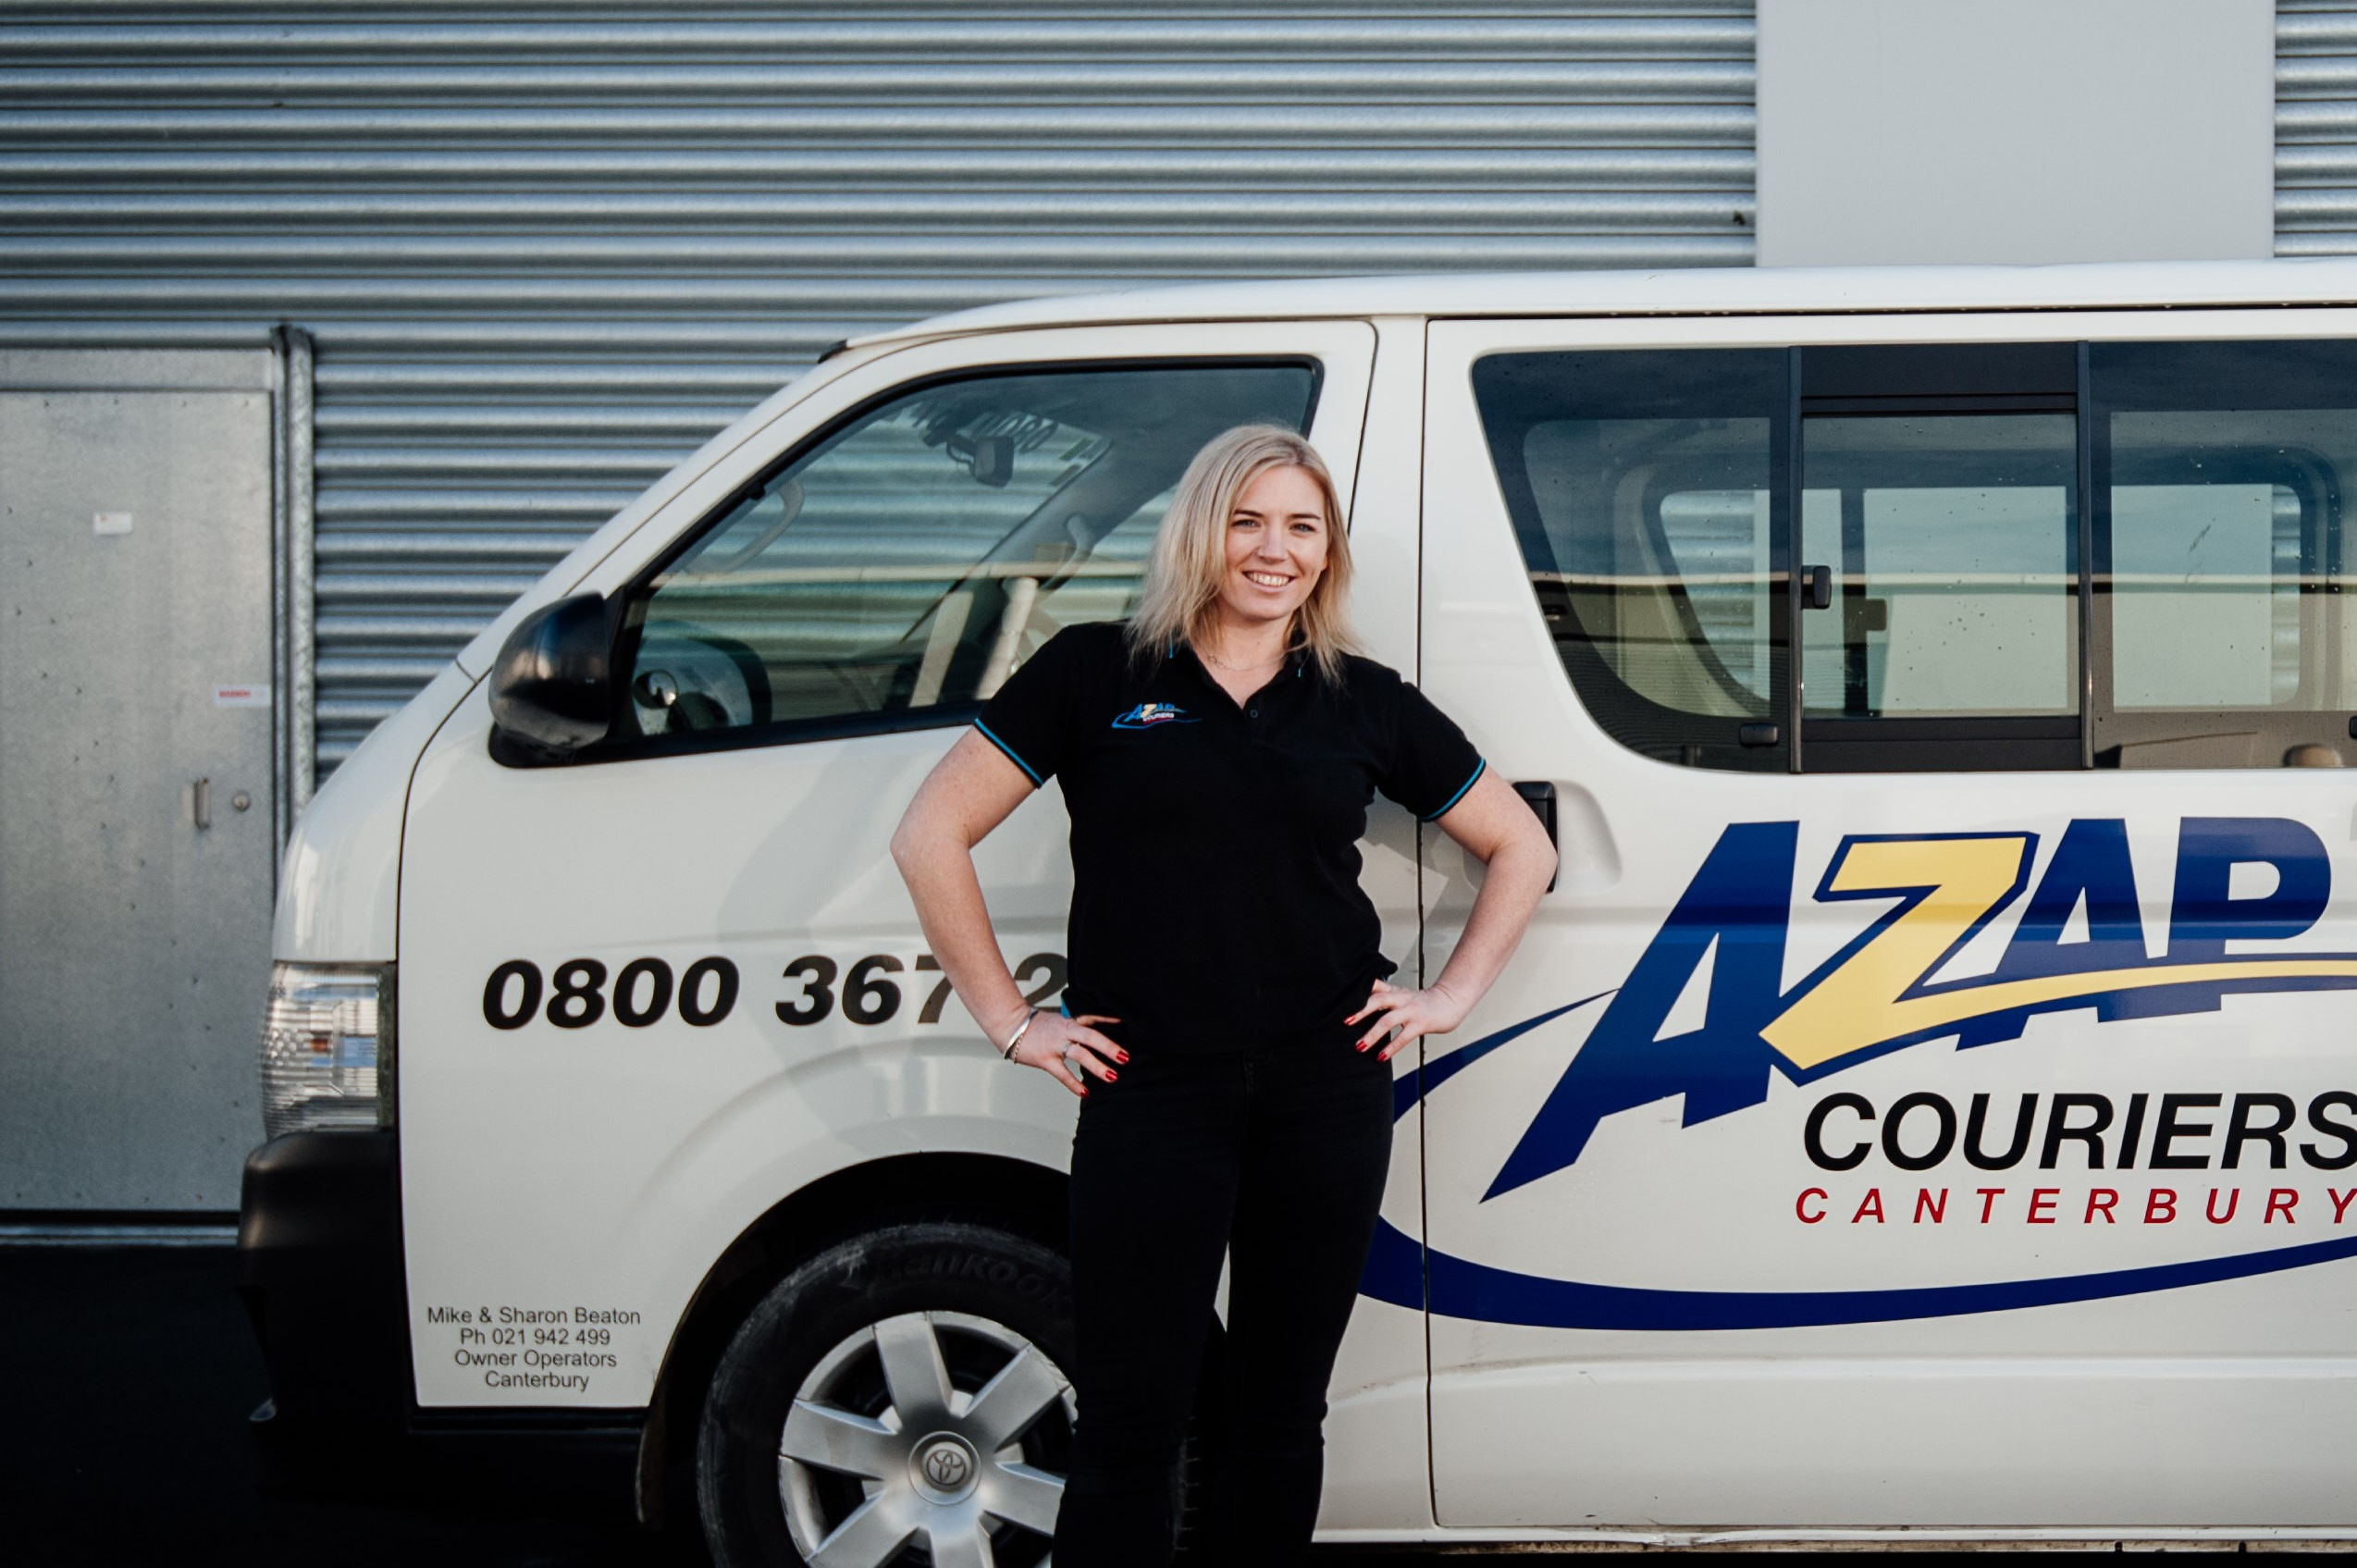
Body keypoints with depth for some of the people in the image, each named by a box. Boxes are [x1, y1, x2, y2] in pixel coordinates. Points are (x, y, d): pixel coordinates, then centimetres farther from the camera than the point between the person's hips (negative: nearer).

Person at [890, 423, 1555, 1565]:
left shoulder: (1366, 703, 10)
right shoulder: (1095, 675, 3)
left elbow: (1522, 849, 19)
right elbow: (930, 836, 1)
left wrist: (1451, 998, 8)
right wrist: (1012, 1023, -2)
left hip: (1327, 1085, 3)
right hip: (1150, 1087, -2)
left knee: (1281, 1408, 10)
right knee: (1130, 1423, -1)